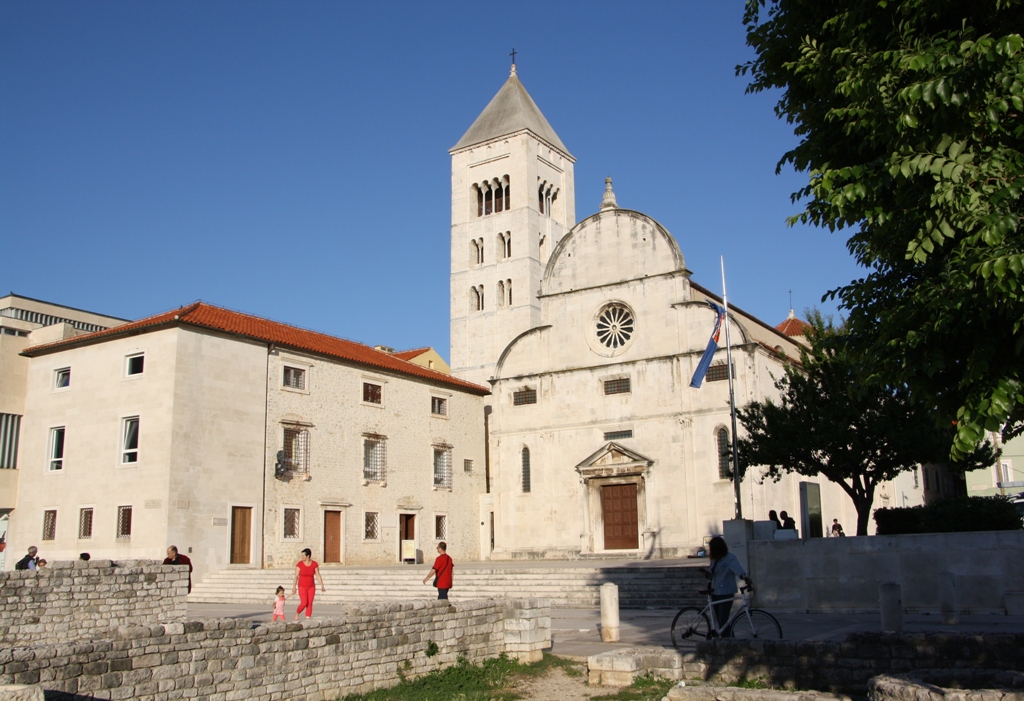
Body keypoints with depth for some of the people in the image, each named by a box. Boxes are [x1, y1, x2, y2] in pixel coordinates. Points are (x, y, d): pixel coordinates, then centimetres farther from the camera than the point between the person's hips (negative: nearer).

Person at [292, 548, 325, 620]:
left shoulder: (314, 564, -7)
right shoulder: (299, 564, -11)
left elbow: (318, 576, -4)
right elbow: (296, 576, -8)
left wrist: (322, 586, -11)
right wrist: (294, 587, -11)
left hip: (311, 587, 2)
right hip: (302, 587, -2)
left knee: (310, 604, -2)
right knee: (304, 603, -12)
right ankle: (297, 613, 17)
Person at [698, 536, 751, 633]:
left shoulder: (730, 558, -11)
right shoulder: (714, 560, 14)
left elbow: (736, 567, -31)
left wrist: (744, 576, -51)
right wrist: (706, 573, -1)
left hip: (726, 593, -8)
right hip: (715, 593, 8)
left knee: (723, 621, -12)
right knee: (720, 621, 10)